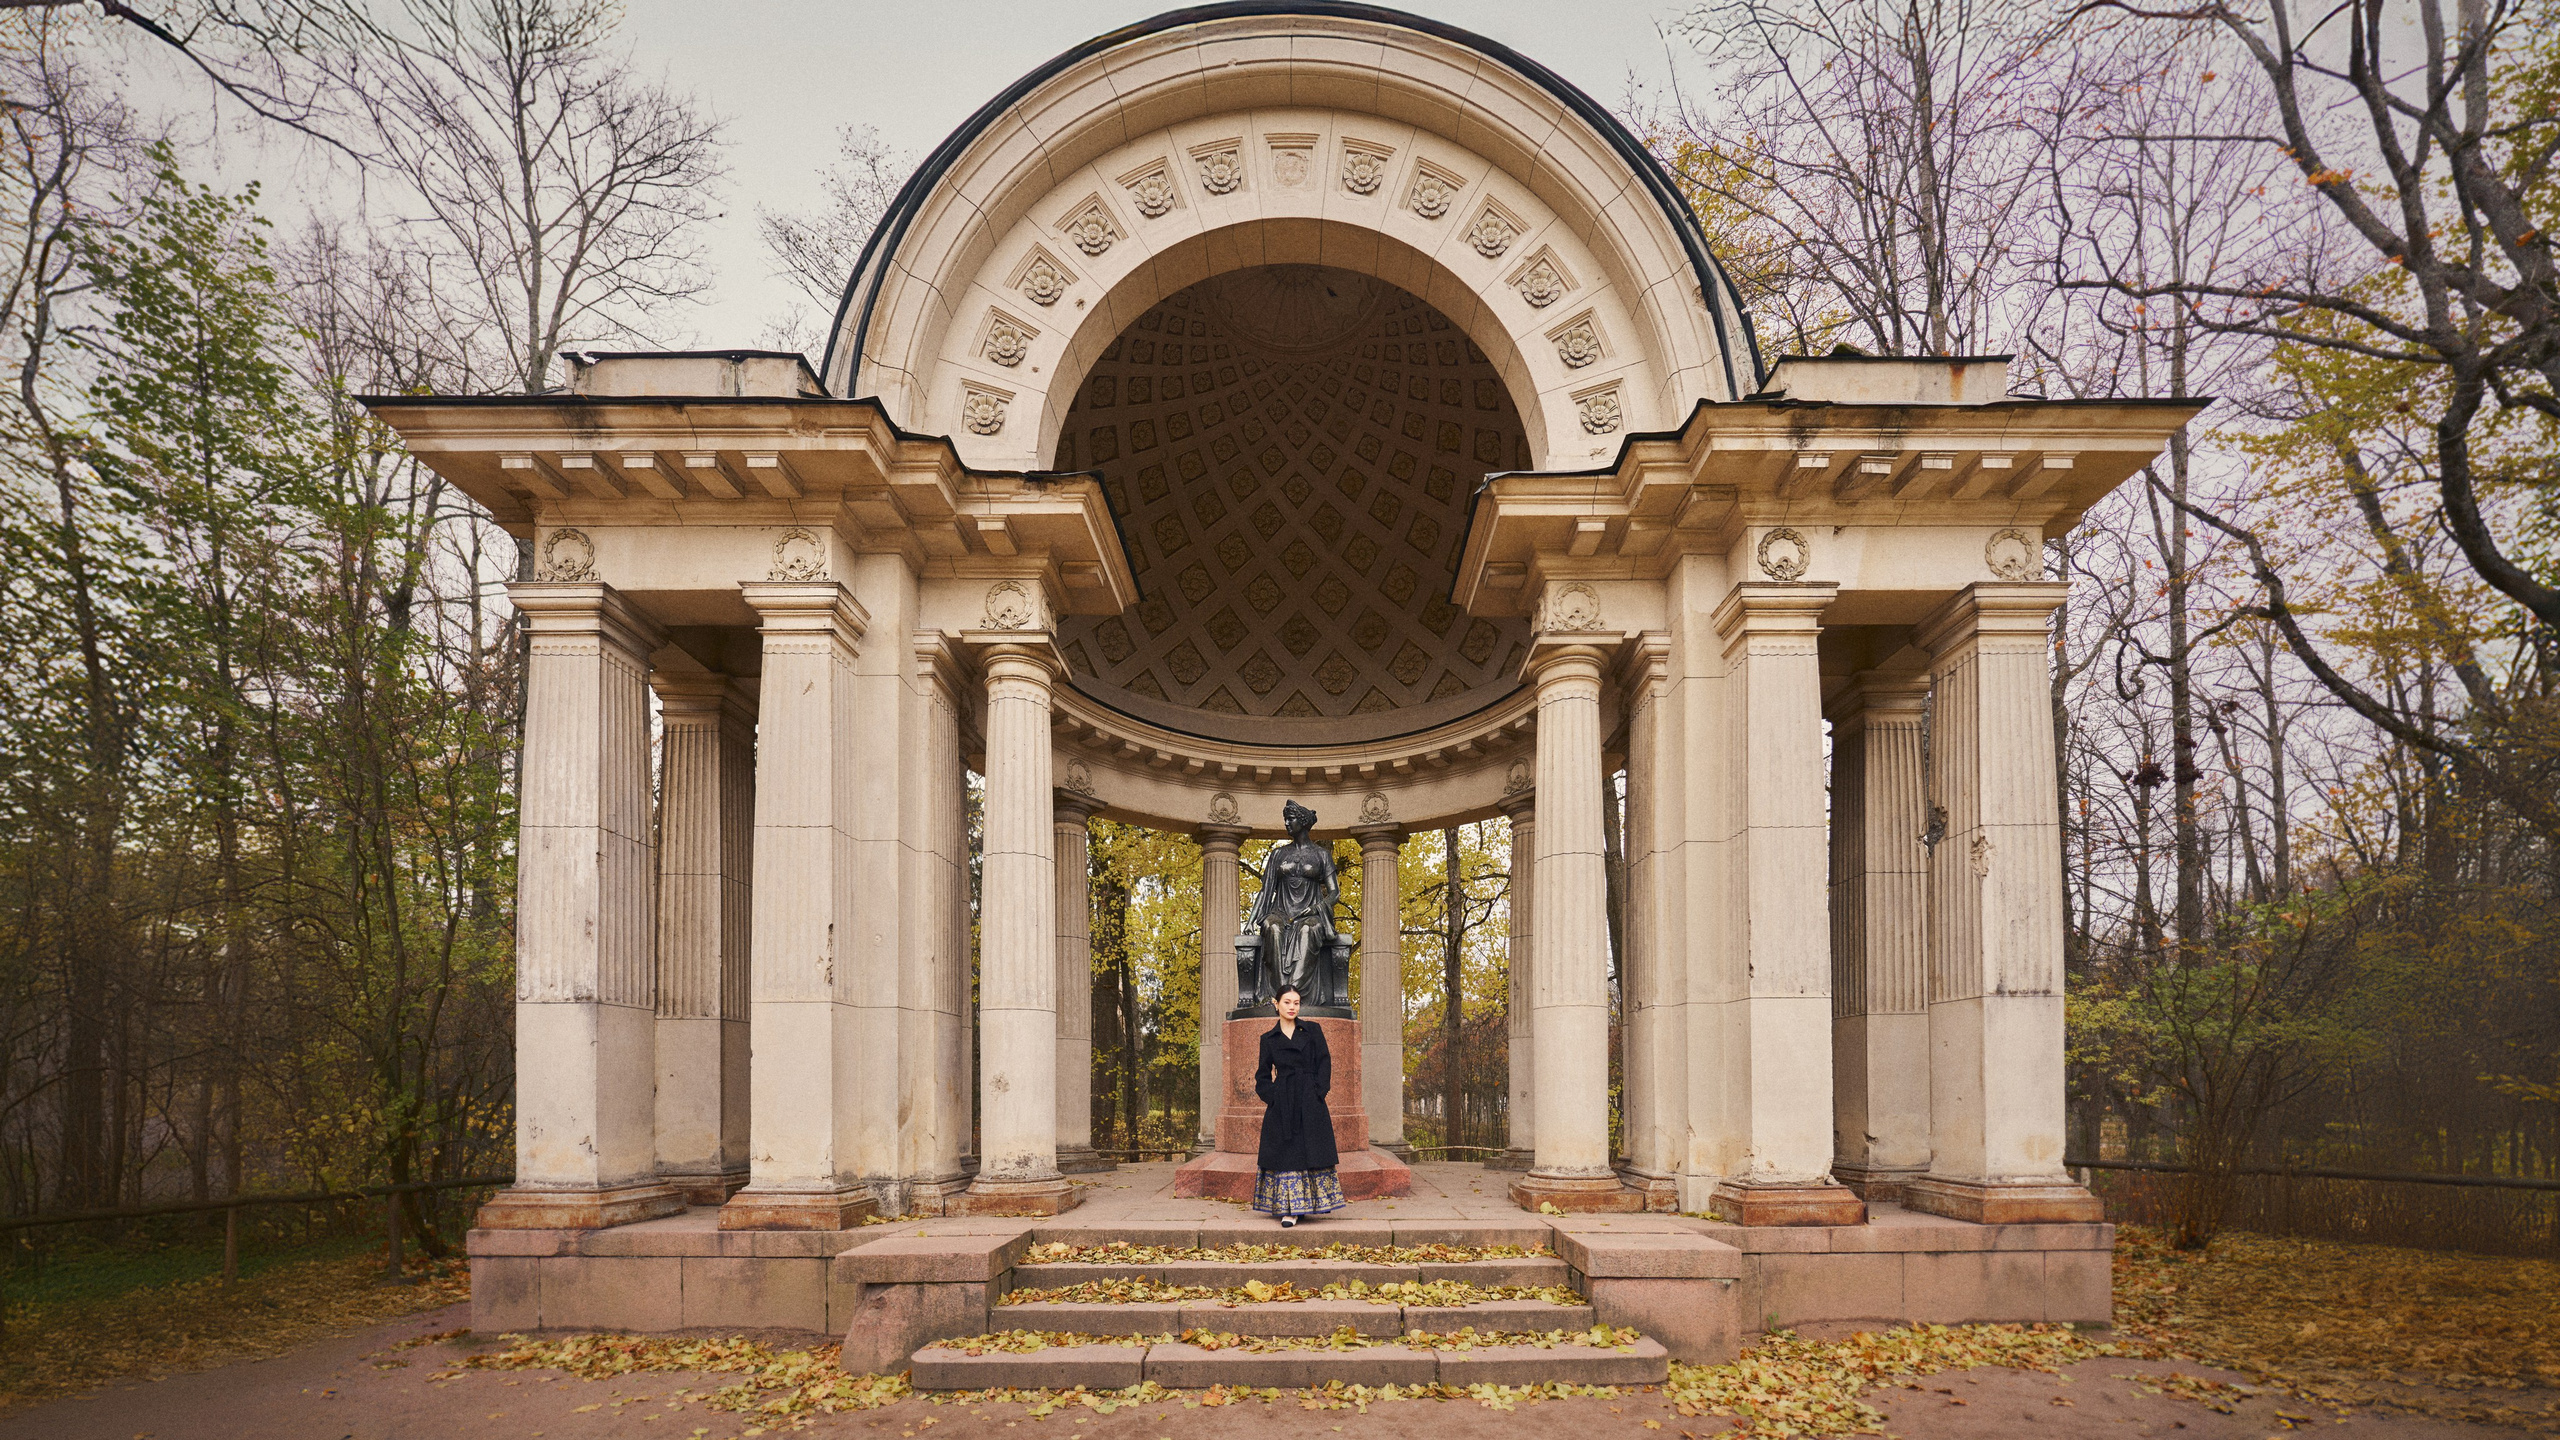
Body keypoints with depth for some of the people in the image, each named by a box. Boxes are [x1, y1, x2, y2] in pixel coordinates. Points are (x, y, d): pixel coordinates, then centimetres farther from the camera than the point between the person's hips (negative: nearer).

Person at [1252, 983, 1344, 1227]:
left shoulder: (1313, 1030, 7)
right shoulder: (1268, 1039, 9)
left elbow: (1324, 1063, 3)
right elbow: (1263, 1075, 11)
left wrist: (1318, 1092, -7)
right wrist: (1272, 1096, -5)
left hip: (1310, 1104, 0)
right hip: (1282, 1106, 0)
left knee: (1311, 1151, -2)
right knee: (1286, 1154, -2)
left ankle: (1301, 1207, 6)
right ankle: (1289, 1209, 1)